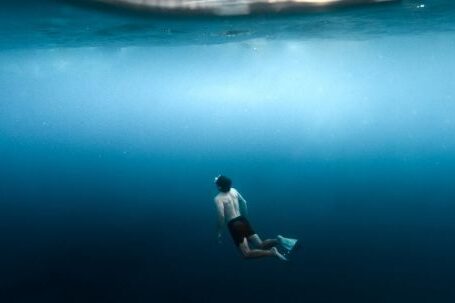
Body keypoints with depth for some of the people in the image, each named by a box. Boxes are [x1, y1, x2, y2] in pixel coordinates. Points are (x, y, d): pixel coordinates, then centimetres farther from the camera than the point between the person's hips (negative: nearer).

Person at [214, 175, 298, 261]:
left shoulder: (218, 198, -10)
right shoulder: (233, 190, 11)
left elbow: (221, 216, -20)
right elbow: (244, 202, 23)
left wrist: (219, 232, -8)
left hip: (234, 225, -7)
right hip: (243, 220, 7)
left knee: (247, 254, -9)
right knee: (260, 245, 7)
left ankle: (272, 252, -24)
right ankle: (278, 240, -18)